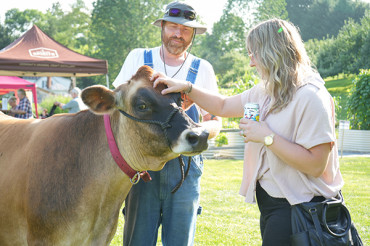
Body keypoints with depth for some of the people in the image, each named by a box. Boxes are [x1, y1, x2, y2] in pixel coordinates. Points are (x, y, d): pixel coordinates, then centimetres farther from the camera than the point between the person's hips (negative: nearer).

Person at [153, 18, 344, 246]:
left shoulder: (311, 98, -20)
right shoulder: (265, 92, 11)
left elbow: (316, 165, -24)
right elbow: (223, 106, 23)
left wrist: (267, 137, -22)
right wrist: (185, 87, 12)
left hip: (296, 207, -9)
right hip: (269, 201, 9)